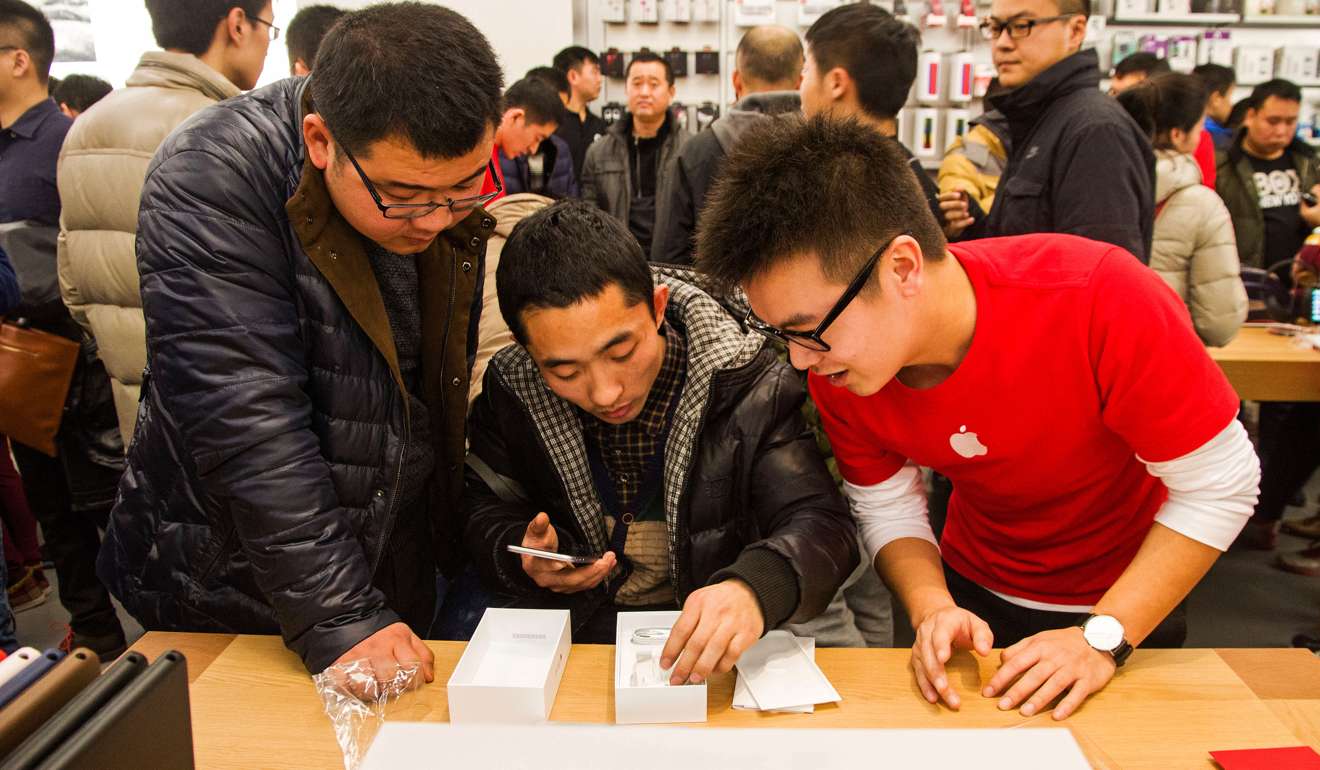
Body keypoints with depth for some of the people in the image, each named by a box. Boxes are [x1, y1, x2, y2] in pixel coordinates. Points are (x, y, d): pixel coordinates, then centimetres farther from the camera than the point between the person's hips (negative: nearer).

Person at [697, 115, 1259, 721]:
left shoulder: (1100, 296, -36)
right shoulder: (837, 366, -23)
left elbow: (1221, 487, -24)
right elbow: (888, 509, -9)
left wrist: (1102, 637, -28)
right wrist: (931, 607, -27)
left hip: (1129, 606, -3)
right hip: (974, 596, 3)